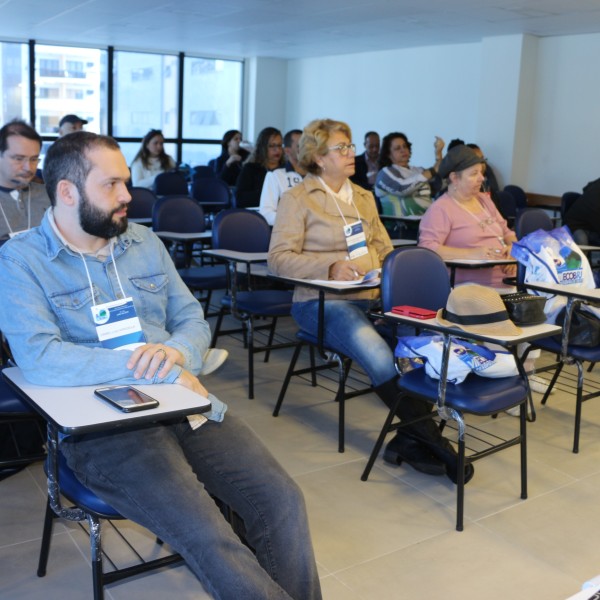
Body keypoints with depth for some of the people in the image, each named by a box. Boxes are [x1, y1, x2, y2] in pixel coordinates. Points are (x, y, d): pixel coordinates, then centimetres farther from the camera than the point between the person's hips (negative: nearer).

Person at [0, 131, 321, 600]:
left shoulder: (145, 242, 14)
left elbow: (194, 320, 16)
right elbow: (40, 358, -18)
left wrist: (177, 351, -11)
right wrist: (163, 372, -16)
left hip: (187, 405, 5)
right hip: (103, 426, -5)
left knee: (282, 500, -12)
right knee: (208, 537, -25)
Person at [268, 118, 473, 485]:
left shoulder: (364, 197, 22)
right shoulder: (299, 199, 4)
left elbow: (384, 249, 26)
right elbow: (279, 258, -4)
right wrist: (330, 268, -19)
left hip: (372, 298, 5)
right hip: (322, 302, -5)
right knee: (377, 352, -33)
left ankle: (408, 440, -18)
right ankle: (433, 441, -24)